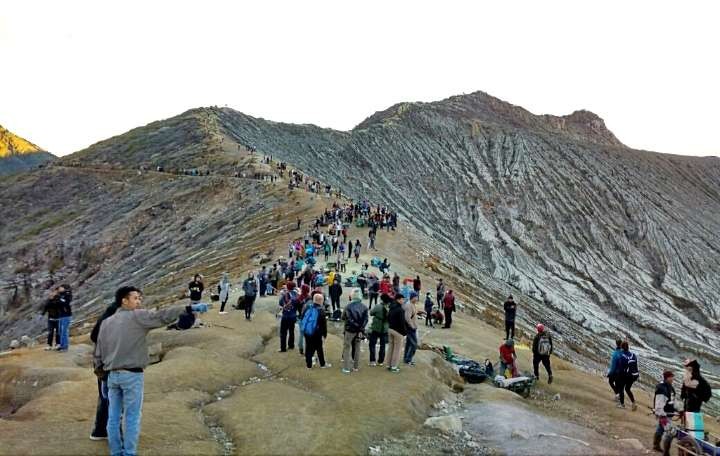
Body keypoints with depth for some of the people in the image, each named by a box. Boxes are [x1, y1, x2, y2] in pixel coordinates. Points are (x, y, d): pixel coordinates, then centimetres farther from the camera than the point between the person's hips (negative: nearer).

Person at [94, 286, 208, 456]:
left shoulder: (106, 323, 10)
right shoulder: (137, 316, -8)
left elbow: (98, 352, 14)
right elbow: (162, 316, -19)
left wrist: (100, 371, 27)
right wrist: (189, 308, -22)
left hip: (112, 375, 6)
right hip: (132, 375, -6)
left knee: (113, 417, 12)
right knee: (132, 417, 3)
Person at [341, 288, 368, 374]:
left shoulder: (348, 306, -15)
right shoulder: (364, 307, -4)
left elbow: (343, 317, -11)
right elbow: (366, 319, -8)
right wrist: (361, 329, -8)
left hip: (350, 330, -4)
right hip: (359, 331, 4)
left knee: (347, 348, 6)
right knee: (357, 348, 16)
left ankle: (346, 368, 3)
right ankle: (356, 366, 23)